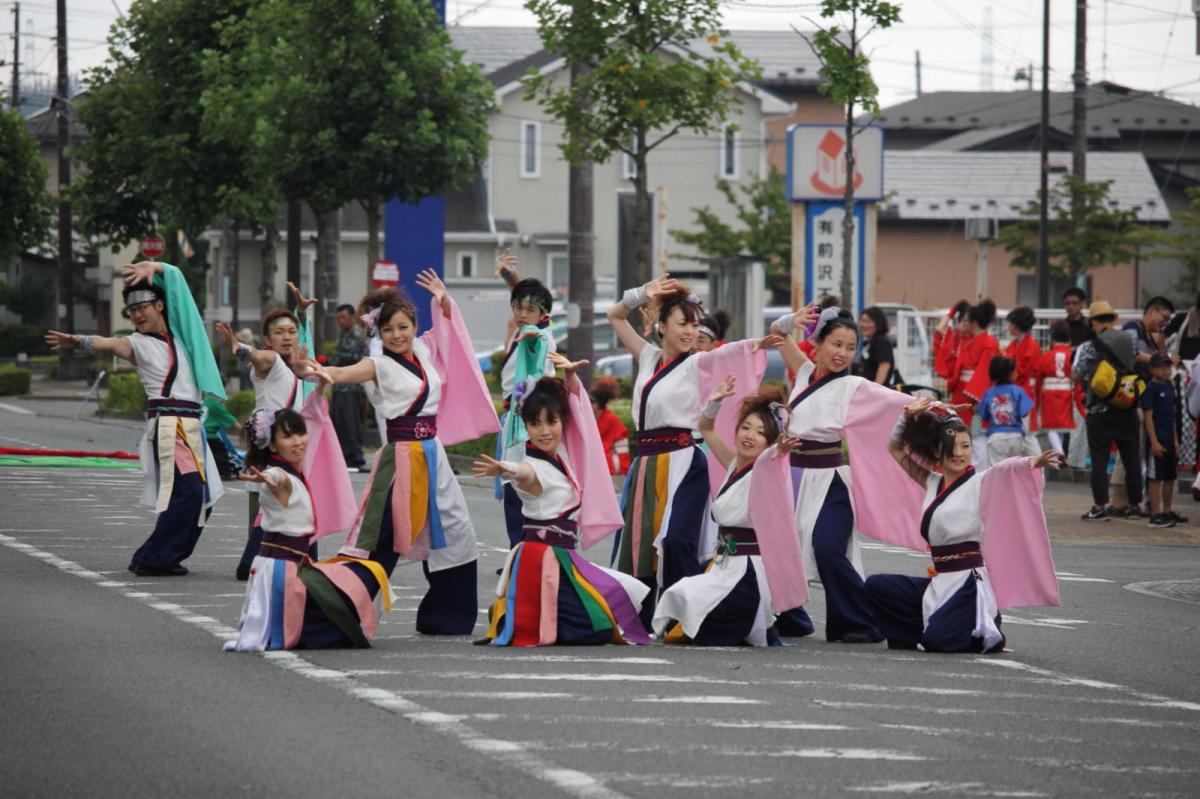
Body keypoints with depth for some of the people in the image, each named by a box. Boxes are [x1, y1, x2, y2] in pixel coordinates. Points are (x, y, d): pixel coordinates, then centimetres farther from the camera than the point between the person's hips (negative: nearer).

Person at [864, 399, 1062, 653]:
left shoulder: (981, 484, -5)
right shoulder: (932, 483, 13)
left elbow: (1008, 469, -28)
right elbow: (896, 449, 24)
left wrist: (1034, 463, -48)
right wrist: (908, 417, 10)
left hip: (971, 582, -7)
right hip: (940, 583, 7)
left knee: (938, 640, -22)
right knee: (877, 586, -2)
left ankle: (985, 634, 8)